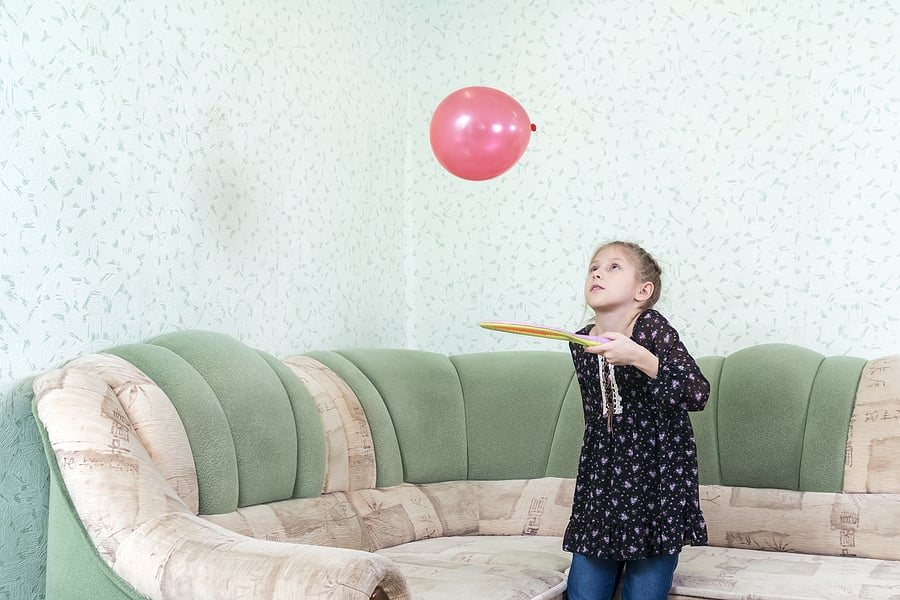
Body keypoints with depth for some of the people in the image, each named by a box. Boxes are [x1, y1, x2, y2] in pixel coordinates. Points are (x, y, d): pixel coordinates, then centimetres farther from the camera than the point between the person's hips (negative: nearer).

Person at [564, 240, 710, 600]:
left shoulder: (652, 328, -13)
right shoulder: (580, 343, 2)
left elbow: (697, 394, -24)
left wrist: (638, 357, -36)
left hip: (658, 483, -5)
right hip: (602, 483, 5)